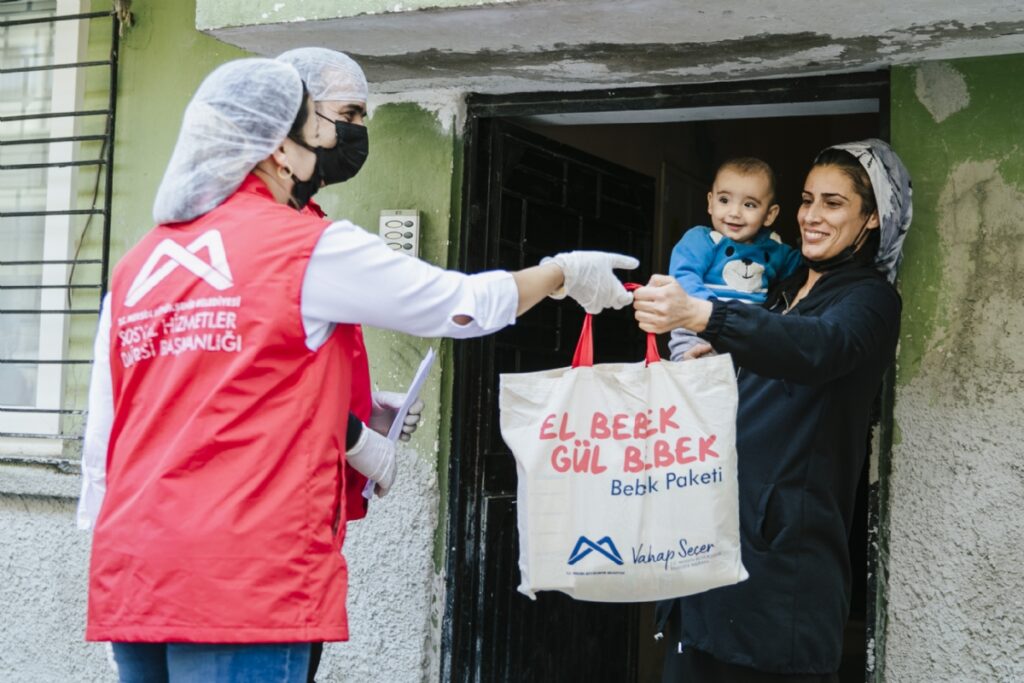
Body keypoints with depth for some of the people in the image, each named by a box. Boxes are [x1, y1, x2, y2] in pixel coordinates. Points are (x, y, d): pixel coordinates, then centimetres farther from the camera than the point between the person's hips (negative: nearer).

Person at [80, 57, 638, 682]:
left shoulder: (137, 266, 12)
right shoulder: (311, 249, -4)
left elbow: (104, 437, 14)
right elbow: (467, 305, 7)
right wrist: (563, 273, 25)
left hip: (131, 578, 7)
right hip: (242, 580, -6)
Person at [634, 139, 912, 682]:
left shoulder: (870, 298, -4)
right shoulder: (785, 290, 20)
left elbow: (819, 347, -27)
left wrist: (702, 315, -43)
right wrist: (712, 361, 6)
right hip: (714, 526, 7)